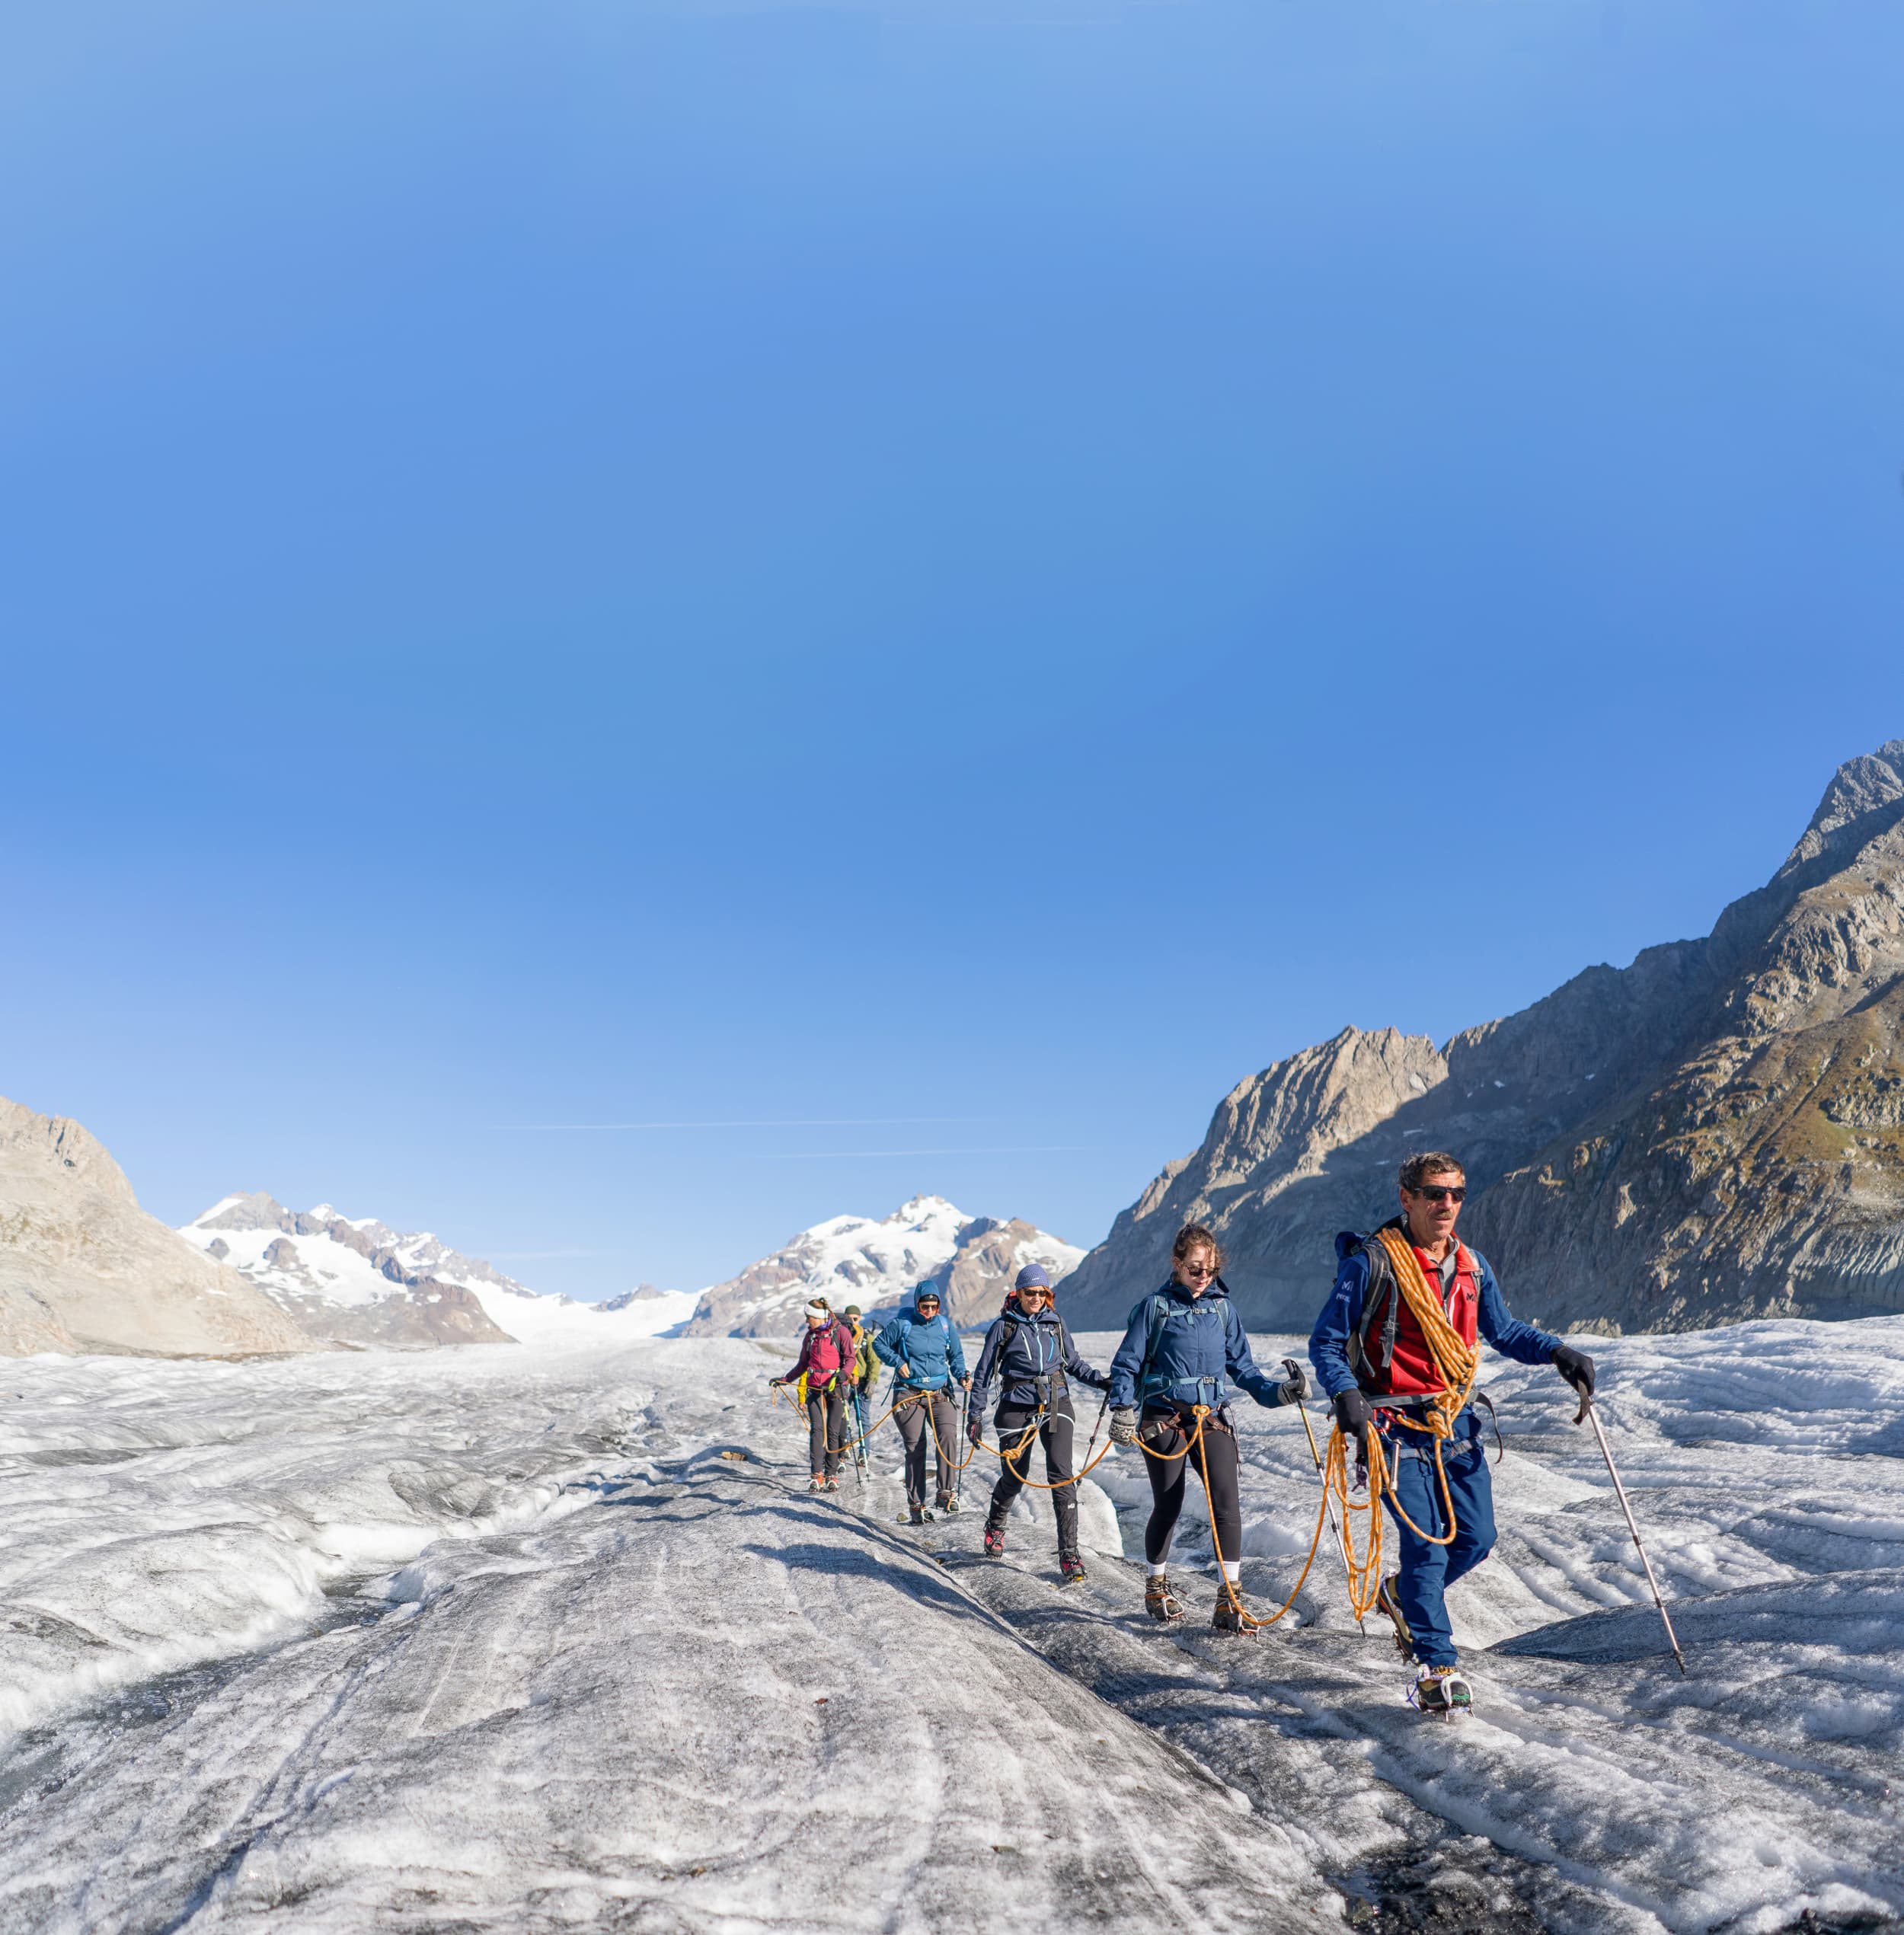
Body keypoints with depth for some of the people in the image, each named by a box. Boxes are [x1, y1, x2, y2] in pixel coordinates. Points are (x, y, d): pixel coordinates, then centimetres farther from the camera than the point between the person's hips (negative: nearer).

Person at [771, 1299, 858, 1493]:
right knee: (816, 1429, -9)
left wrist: (844, 1373, -24)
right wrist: (784, 1380, 17)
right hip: (815, 1388, 4)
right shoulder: (810, 1336, 16)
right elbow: (803, 1364, 22)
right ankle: (817, 1475, -13)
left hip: (836, 1388, -4)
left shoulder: (841, 1332, 0)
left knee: (833, 1431, -3)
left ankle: (832, 1475, 5)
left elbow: (850, 1359, -5)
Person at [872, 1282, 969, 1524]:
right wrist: (897, 1361, -8)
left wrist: (961, 1376, -3)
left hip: (940, 1394, 2)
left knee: (948, 1435, -21)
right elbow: (879, 1343, 7)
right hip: (909, 1394, -2)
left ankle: (946, 1492, -14)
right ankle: (916, 1504, 8)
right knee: (915, 1447, -2)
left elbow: (956, 1355, 15)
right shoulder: (902, 1323, -3)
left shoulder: (945, 1324, 6)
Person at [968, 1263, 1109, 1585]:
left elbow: (1073, 1363, 15)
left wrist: (1100, 1381, -1)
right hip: (1018, 1409, -1)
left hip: (1056, 1405, 2)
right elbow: (984, 1372, 2)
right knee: (1014, 1477, 9)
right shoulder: (1004, 1326, -2)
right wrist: (976, 1416, -1)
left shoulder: (1055, 1323, 6)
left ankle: (1069, 1553, -10)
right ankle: (995, 1526, 42)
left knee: (1061, 1474, -13)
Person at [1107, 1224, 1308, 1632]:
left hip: (1212, 1420, 2)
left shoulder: (1223, 1308, 8)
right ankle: (1157, 1586, 30)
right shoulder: (1156, 1306, -2)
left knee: (1227, 1501, -13)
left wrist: (1278, 1392, -4)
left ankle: (1229, 1601, -8)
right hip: (1164, 1419, -2)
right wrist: (1123, 1410, -11)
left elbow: (1241, 1367, 11)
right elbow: (1127, 1363, 1)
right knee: (1168, 1507, 6)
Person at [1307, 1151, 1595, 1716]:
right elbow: (1326, 1343, -8)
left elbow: (1503, 1331, 19)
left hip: (1453, 1423, 6)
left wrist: (1556, 1352, 2)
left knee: (1476, 1538, 7)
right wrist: (1345, 1393, -25)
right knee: (1426, 1540, -10)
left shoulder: (1471, 1265, 8)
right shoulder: (1372, 1262, -11)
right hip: (1395, 1425, -6)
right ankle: (1437, 1668, 4)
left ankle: (1403, 1593, 34)